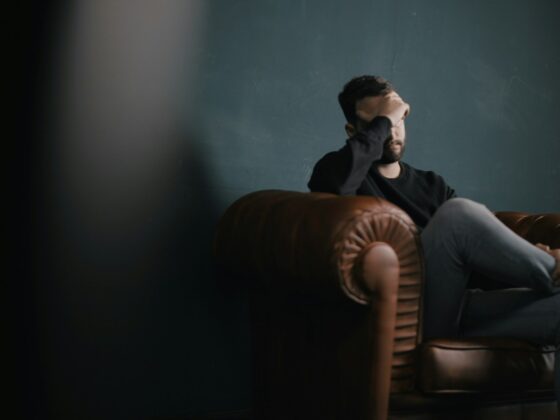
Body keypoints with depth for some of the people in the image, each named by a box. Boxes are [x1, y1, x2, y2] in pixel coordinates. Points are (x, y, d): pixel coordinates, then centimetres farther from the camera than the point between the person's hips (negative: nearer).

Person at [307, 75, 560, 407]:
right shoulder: (340, 168, 10)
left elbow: (482, 238, 16)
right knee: (458, 213, -29)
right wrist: (382, 121, -6)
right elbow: (333, 182, -18)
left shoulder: (431, 184, 27)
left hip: (455, 309, 5)